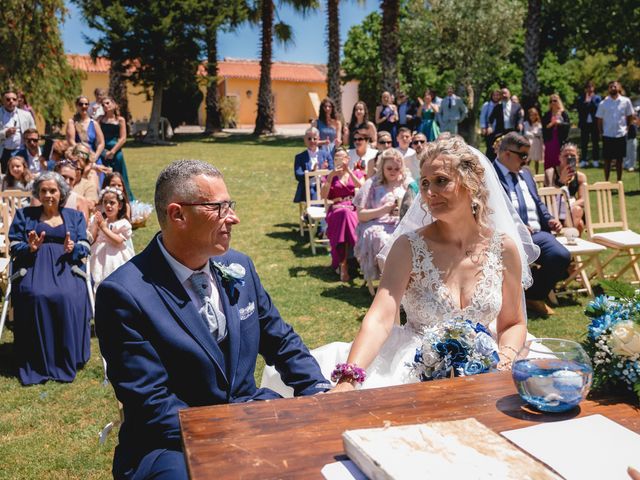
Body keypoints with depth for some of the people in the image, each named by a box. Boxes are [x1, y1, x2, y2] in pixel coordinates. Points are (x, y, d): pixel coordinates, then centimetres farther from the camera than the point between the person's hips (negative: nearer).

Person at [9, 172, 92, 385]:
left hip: (65, 266, 0)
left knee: (68, 297, -31)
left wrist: (73, 248, -14)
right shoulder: (24, 215, 19)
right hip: (34, 266, 0)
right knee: (35, 295, -32)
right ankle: (37, 363, -22)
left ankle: (66, 361, -18)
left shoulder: (75, 216, 21)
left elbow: (84, 246, 9)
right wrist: (30, 248, -11)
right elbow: (14, 247, 10)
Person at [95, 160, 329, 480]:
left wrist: (321, 394, -3)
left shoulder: (238, 267, 3)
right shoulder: (126, 293, -16)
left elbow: (281, 341, 13)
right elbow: (152, 403, -17)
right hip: (174, 441, -5)